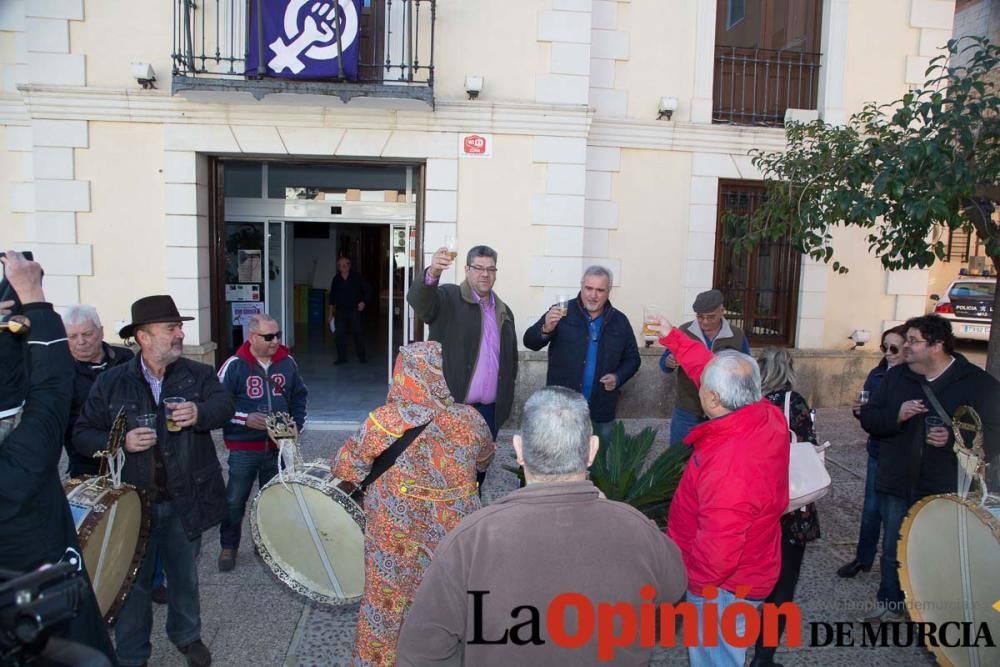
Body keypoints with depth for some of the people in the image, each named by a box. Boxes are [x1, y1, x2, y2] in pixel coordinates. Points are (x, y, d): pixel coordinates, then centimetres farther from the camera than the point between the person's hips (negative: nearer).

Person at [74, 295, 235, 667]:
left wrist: (199, 413, -40)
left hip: (184, 502, 1)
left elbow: (224, 405, -20)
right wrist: (119, 442, -20)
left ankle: (187, 636, 43)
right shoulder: (110, 383, -3)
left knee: (184, 575, 20)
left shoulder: (199, 375, -3)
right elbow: (82, 435, -2)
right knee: (133, 582, 13)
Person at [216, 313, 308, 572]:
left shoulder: (287, 363, 1)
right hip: (243, 448, -3)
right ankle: (228, 547, 26)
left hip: (278, 445, 3)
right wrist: (245, 419, -20)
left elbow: (300, 396, 14)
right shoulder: (234, 365, -11)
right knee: (234, 501, 5)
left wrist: (297, 425, 3)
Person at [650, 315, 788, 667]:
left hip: (723, 586, -8)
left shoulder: (728, 470, -41)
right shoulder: (768, 416, -16)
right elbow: (716, 372, 1)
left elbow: (716, 557, -35)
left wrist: (683, 584, -15)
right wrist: (673, 337, 6)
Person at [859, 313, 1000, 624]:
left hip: (946, 492, -3)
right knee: (893, 551, 14)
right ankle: (891, 606, 32)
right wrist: (896, 415, -13)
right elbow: (868, 417, 6)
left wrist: (954, 439, -23)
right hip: (897, 484, 4)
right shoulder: (895, 376, 5)